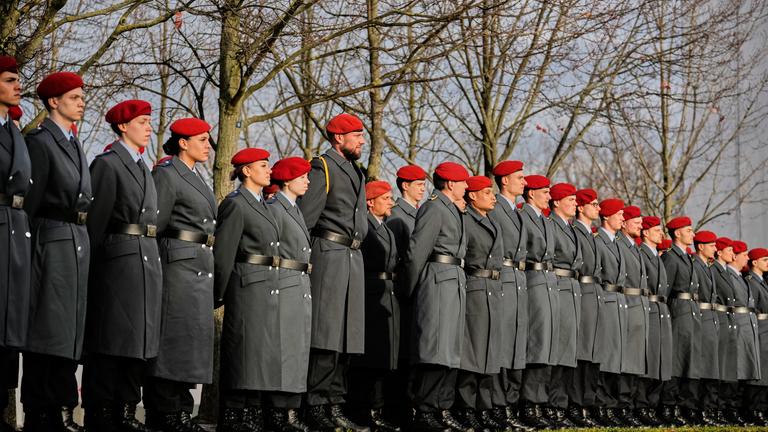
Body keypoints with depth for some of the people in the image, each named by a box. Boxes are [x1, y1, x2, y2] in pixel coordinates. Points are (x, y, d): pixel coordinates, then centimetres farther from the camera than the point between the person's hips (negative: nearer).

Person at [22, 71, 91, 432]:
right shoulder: (40, 141, -8)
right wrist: (28, 247, -13)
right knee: (48, 329, -6)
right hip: (52, 241, -8)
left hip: (78, 240, 8)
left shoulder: (74, 144, 17)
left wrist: (83, 237, 13)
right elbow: (29, 201, -11)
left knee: (70, 329, 9)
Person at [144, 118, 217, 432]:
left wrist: (210, 268, 18)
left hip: (201, 267, 9)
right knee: (175, 334, -8)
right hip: (178, 262, -9)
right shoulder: (167, 174, -6)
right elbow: (154, 225, -10)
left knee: (193, 335, 8)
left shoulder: (196, 179, 21)